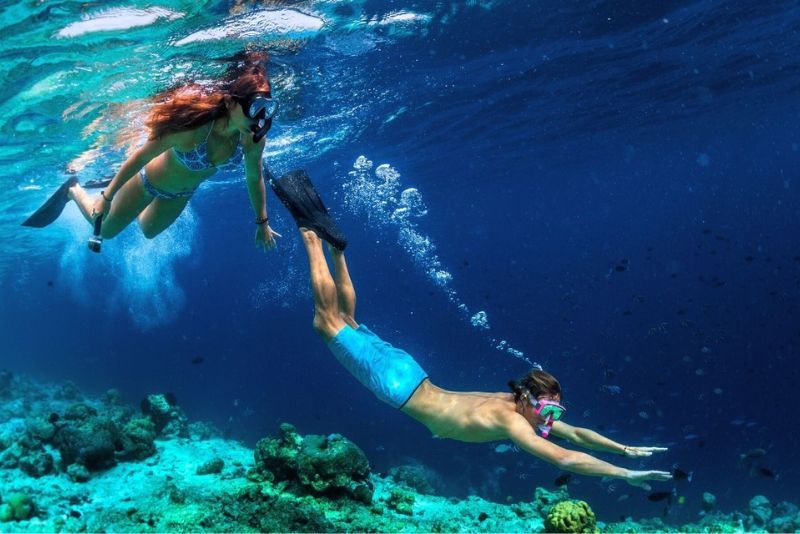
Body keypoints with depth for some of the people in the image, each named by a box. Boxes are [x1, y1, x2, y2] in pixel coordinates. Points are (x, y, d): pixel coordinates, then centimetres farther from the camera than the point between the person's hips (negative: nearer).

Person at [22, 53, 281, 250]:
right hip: (151, 180, -5)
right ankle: (73, 190, 43)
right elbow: (140, 156, -30)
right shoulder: (193, 127, -43)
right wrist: (106, 196, -21)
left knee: (149, 231, 33)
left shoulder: (254, 139, -29)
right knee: (105, 229, 18)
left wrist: (262, 222, 0)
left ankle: (117, 183, 52)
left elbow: (254, 178, -9)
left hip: (181, 193, 5)